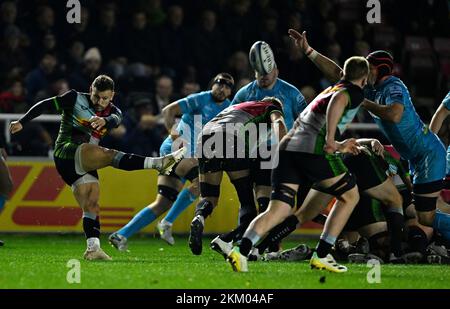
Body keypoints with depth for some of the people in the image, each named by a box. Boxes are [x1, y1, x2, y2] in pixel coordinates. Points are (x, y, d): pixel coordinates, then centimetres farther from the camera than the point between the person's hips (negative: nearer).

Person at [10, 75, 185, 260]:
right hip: (67, 152, -7)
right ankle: (158, 163, -39)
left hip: (84, 162, 7)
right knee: (109, 155, -26)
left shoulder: (111, 111, 12)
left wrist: (105, 120, -37)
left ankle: (93, 248, -8)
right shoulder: (75, 99, 2)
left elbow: (116, 118, -13)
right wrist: (22, 122, 0)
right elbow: (46, 105, 5)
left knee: (91, 205, -2)